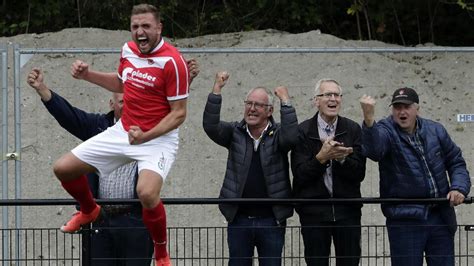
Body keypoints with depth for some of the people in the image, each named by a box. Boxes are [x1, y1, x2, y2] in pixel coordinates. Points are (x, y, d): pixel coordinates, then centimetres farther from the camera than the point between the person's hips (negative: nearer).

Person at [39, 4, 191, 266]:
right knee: (63, 168, 6)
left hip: (158, 139, -7)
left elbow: (179, 113, -18)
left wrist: (146, 136, -29)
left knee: (147, 192, -35)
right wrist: (87, 75, 9)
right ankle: (89, 211, 38)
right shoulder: (128, 50, 1)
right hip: (123, 132, 7)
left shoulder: (172, 62, -21)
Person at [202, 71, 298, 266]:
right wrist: (217, 89, -16)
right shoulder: (235, 133, 5)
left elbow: (291, 136, -22)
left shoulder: (277, 135, 0)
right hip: (239, 219, 2)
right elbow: (210, 127, -11)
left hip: (271, 220, -2)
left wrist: (285, 101, -19)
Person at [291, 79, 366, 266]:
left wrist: (342, 158, -18)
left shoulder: (352, 129, 5)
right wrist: (321, 158, -21)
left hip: (347, 210, 1)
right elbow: (300, 174, -7)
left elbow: (359, 173, -1)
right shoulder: (303, 131, -1)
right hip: (314, 211, -1)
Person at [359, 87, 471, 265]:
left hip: (441, 217, 4)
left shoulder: (435, 130, 8)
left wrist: (459, 188, -3)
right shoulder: (387, 131, -7)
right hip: (404, 219, -4)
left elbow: (456, 162, 17)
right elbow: (373, 149, -31)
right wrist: (369, 121, -52)